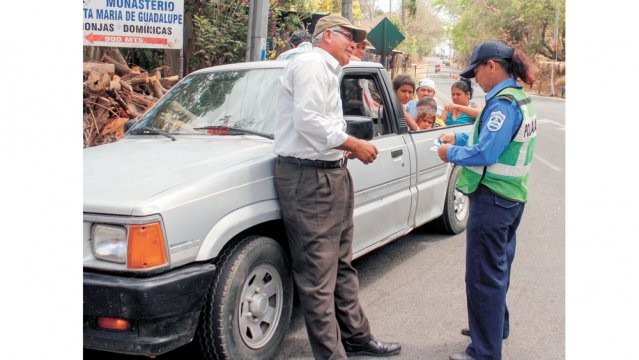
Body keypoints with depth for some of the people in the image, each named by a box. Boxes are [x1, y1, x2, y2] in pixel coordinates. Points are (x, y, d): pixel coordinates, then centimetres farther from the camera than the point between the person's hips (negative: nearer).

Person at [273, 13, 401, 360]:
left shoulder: (325, 71, 23)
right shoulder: (311, 64, -10)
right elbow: (308, 121, -22)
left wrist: (349, 149, 6)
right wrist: (355, 145, -15)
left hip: (331, 175, 11)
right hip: (309, 179, -11)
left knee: (341, 266, 18)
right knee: (318, 276, -4)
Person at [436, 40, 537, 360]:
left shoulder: (503, 103, -20)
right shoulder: (519, 99, 11)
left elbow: (484, 154, -24)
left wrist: (451, 153, -9)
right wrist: (458, 139, 12)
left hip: (492, 199, -10)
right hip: (512, 198, 10)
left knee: (484, 276, -2)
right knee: (498, 268, 24)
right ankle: (497, 327, 41)